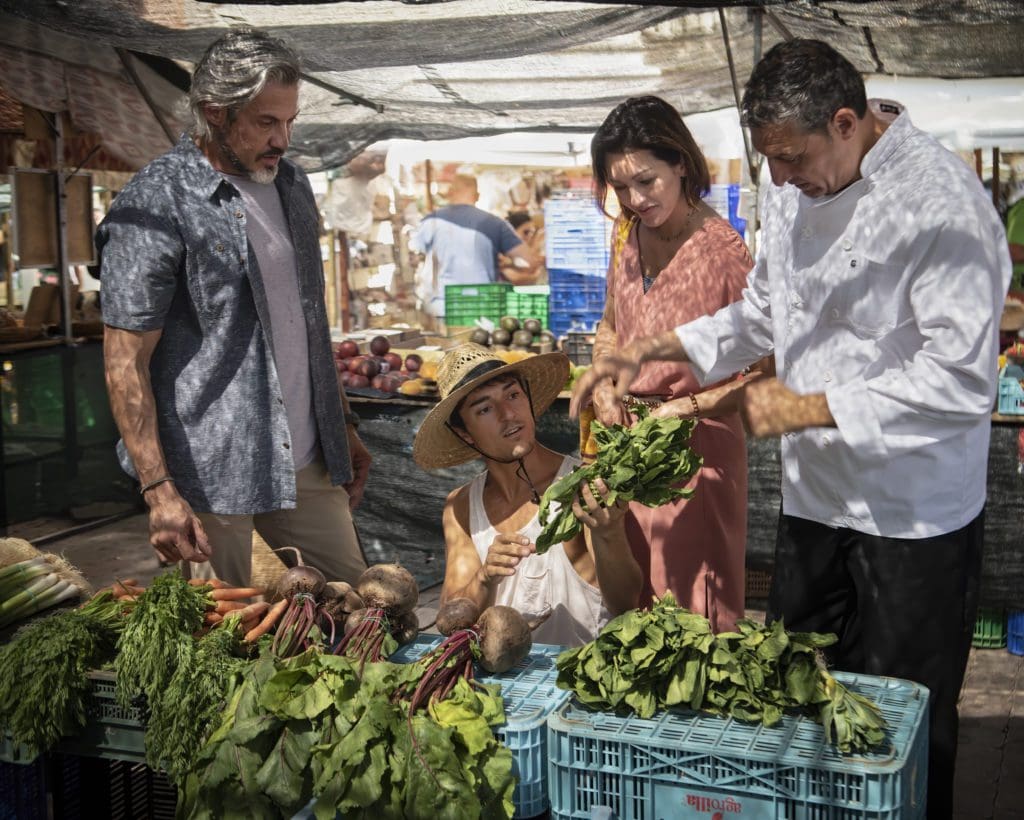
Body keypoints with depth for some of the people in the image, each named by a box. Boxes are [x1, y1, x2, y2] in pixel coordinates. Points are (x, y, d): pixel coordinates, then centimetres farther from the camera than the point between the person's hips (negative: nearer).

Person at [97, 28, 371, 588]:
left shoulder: (291, 185, 11)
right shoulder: (154, 206, -12)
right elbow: (125, 363, -13)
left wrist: (344, 427, 18)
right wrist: (158, 490, -19)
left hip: (305, 459, 7)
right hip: (211, 474, -6)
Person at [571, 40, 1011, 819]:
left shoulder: (939, 202, -20)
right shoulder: (796, 190, 4)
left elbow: (962, 381, -24)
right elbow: (762, 314, 16)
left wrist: (811, 409, -20)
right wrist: (652, 349, 3)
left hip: (913, 513, -7)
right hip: (815, 493, 7)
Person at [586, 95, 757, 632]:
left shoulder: (721, 250, -18)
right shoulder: (626, 232, 3)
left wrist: (688, 408, -25)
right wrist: (604, 385, 0)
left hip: (695, 446, -6)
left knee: (693, 605, 7)